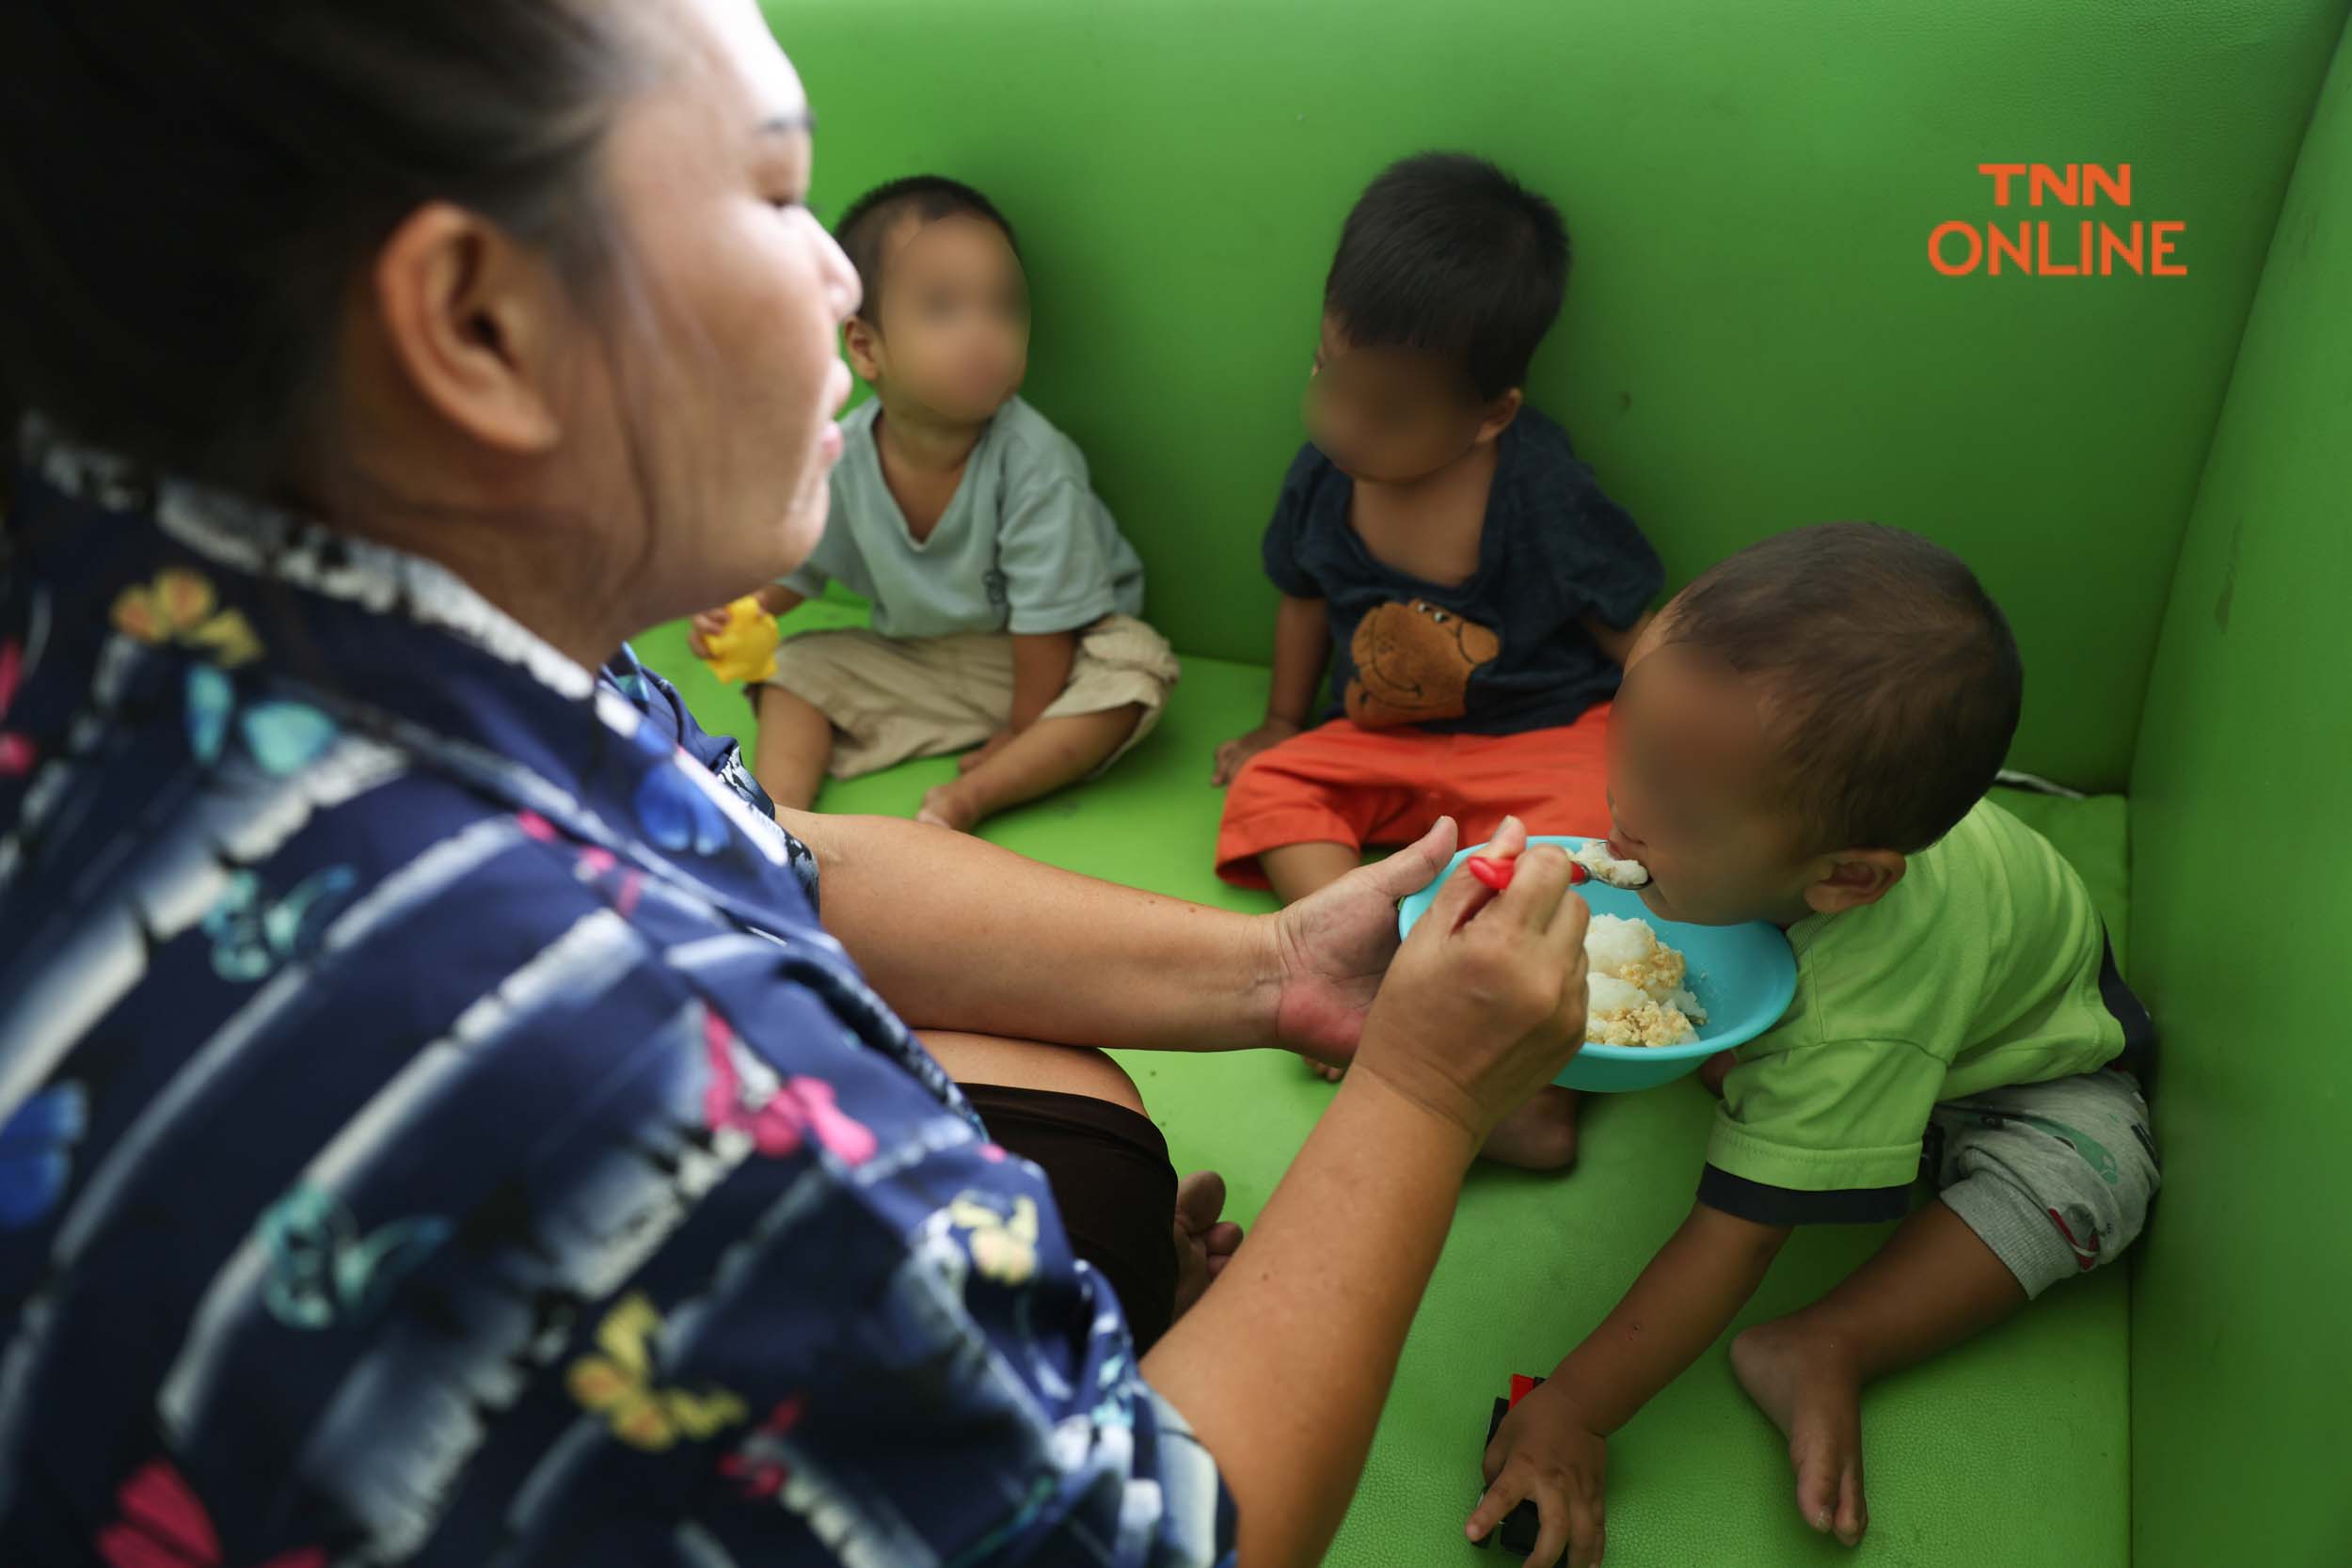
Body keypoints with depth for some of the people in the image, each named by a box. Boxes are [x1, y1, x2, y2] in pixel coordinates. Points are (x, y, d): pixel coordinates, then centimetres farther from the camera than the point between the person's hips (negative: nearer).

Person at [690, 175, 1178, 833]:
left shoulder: (1034, 463, -28)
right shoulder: (840, 460, -15)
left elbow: (1045, 623, -21)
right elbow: (794, 566, 2)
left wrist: (1022, 734, -14)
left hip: (1049, 665, -4)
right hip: (915, 657, 4)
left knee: (1137, 664, -30)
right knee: (796, 665, -6)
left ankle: (967, 796, -32)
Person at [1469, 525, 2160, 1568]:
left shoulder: (1858, 1019, -47)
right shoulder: (1767, 762, -34)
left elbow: (1737, 1230, -39)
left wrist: (1575, 1410, -34)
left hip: (2011, 1054, -5)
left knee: (2092, 1171, -31)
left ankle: (1829, 1348, -28)